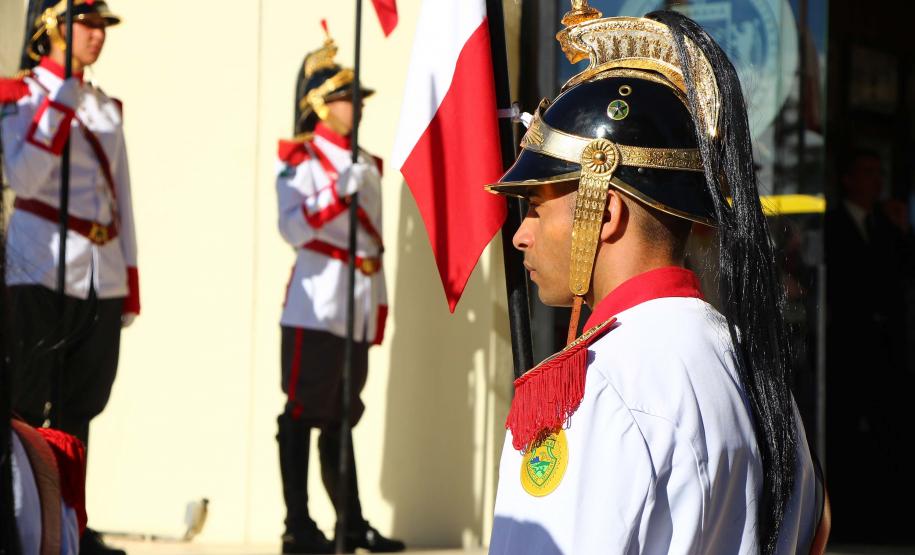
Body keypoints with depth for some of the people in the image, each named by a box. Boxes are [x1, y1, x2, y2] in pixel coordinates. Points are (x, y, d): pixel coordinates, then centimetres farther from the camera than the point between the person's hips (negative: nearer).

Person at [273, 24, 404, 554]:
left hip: (358, 310, 7)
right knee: (303, 415, -4)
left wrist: (379, 309, 18)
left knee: (341, 419, 12)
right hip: (316, 306, -7)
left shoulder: (367, 165, 17)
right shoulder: (300, 161, -4)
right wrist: (341, 190, -24)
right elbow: (294, 229, -17)